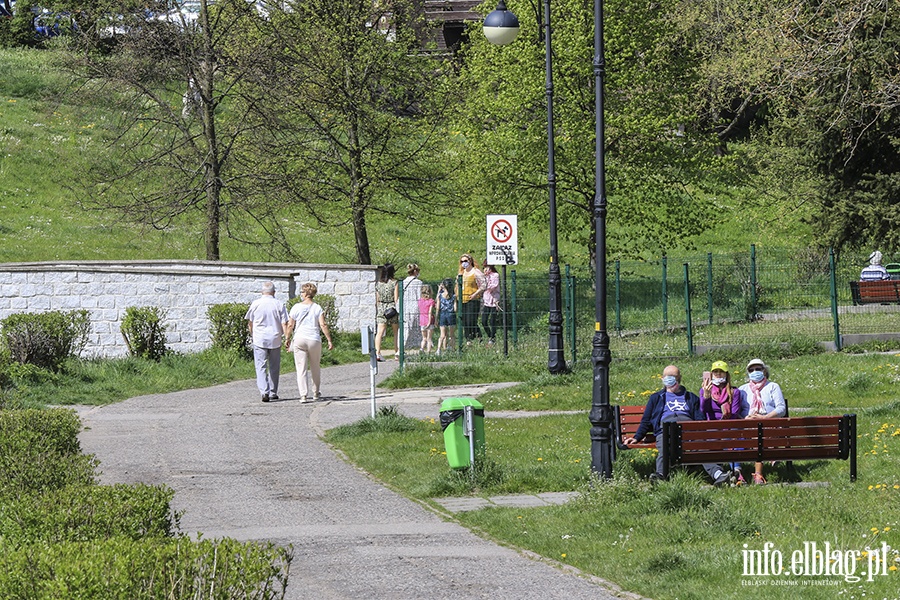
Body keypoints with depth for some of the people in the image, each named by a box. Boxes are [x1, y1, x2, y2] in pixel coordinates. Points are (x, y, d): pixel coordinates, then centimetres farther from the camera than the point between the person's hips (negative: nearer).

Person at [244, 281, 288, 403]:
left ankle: (264, 391, -19)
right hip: (275, 340, 1)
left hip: (259, 339, -1)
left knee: (261, 367, -3)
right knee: (274, 367, 13)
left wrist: (252, 334, 25)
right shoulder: (279, 304, -2)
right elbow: (284, 323, -4)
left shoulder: (255, 304, -1)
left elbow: (250, 322, 9)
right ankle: (273, 393, 21)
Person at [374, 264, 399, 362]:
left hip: (381, 308, 2)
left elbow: (377, 299, 9)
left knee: (380, 332, -6)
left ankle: (377, 352, -22)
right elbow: (396, 298, -8)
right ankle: (397, 352, 21)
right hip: (392, 307, -2)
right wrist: (398, 309, -4)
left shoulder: (378, 283, 5)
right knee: (396, 331, 15)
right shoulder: (394, 283, -6)